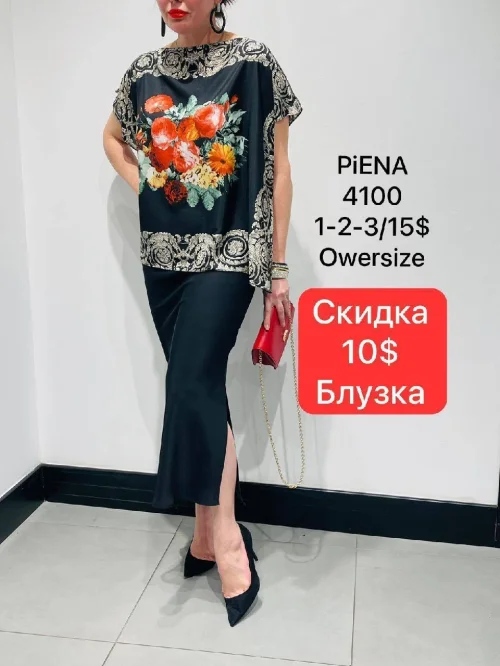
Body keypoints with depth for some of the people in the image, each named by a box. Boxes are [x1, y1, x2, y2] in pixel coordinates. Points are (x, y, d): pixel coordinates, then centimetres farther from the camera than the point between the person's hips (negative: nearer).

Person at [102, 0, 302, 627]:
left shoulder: (254, 64, -2)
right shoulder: (144, 71, 9)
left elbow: (277, 170, -3)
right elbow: (113, 136, 28)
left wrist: (278, 269, -5)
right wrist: (142, 186, 9)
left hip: (228, 253, -4)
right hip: (164, 256, 4)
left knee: (193, 382, -17)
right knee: (197, 386, 8)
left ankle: (223, 534, -1)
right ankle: (210, 531, 23)